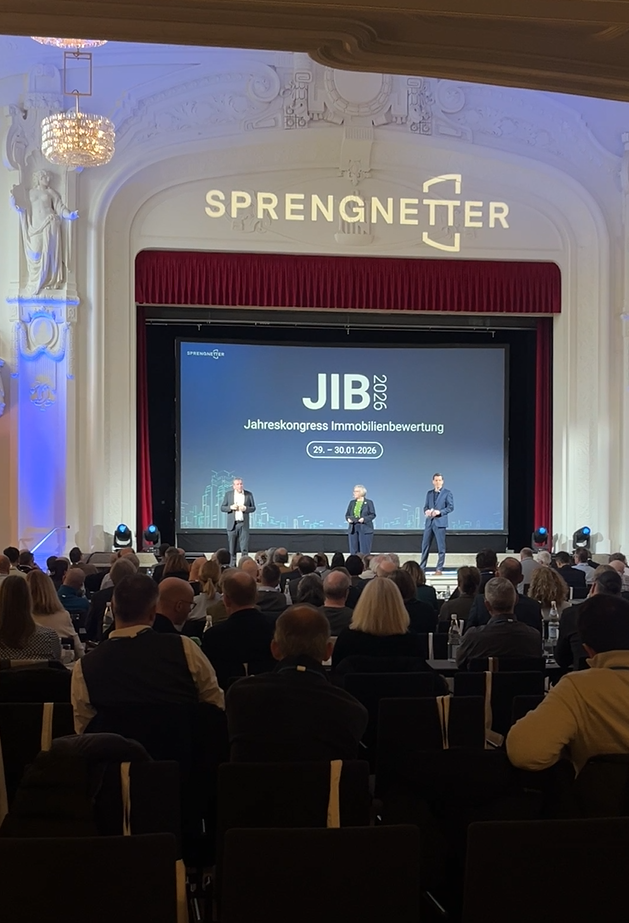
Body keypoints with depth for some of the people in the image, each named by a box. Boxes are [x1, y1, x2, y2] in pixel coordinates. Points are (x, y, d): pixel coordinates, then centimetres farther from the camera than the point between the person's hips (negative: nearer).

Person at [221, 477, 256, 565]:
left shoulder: (249, 494, 4)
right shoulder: (228, 494, 4)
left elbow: (253, 508, 7)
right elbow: (222, 508, 6)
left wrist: (246, 508, -13)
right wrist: (231, 507, -13)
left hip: (244, 524, 0)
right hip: (232, 524, 0)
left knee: (245, 548, -5)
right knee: (232, 548, 4)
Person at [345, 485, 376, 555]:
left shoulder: (369, 502, 2)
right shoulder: (352, 502, 14)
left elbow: (373, 515, -3)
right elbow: (347, 514, 15)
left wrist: (364, 519, -18)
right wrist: (348, 519, -7)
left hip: (365, 529, -4)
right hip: (353, 529, 4)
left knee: (365, 552, -5)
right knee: (353, 551, 2)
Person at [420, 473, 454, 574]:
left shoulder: (447, 493, 0)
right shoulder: (429, 493, 15)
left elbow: (451, 507, -5)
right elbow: (426, 506, 15)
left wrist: (439, 512, -18)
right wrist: (426, 511, -8)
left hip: (440, 522, -5)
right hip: (429, 522, 5)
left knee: (441, 546, -2)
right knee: (425, 545, 5)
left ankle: (439, 569, 3)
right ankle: (421, 567, 11)